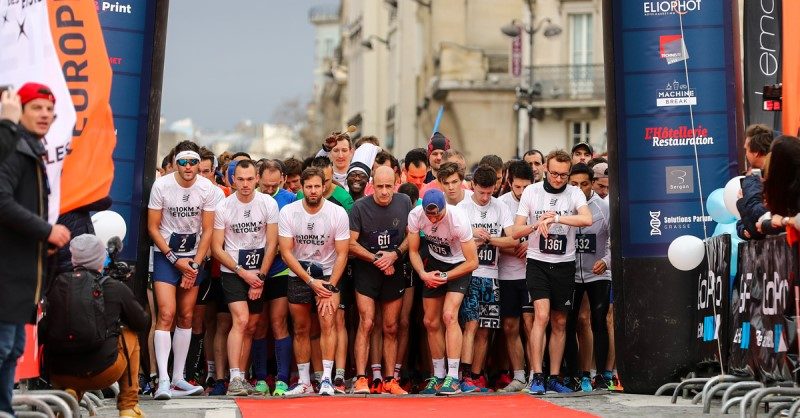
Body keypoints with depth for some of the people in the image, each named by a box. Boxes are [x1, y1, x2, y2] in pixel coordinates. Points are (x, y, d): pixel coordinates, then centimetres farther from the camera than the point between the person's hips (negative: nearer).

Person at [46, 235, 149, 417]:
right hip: (103, 372, -3)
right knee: (131, 334, 26)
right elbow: (143, 323, 16)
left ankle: (68, 392, 9)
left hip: (59, 374, 3)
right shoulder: (116, 289, 1)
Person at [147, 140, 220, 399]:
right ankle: (163, 380, -18)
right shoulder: (161, 186, -11)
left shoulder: (207, 189, -6)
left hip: (194, 257, 3)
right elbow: (153, 228, -6)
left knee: (186, 317, 6)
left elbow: (207, 231, -1)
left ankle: (178, 379, 13)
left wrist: (194, 264, -9)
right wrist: (175, 260, -11)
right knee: (166, 314, -15)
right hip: (165, 254, -3)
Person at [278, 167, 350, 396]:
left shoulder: (338, 213, -11)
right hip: (298, 275, 2)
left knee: (328, 322, -18)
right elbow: (286, 252, -10)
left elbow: (342, 254, -9)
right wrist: (311, 281, -16)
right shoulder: (288, 212, -10)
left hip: (328, 275, -1)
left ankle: (326, 379, -20)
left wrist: (330, 287, -17)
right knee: (301, 329, 6)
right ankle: (304, 382, 14)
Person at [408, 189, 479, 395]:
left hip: (459, 266, -5)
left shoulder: (459, 220, -31)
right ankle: (438, 376, 16)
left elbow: (472, 262, -22)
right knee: (431, 322, 3)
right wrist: (423, 274, -19)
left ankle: (453, 378, -21)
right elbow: (413, 251, -3)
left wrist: (446, 277, -23)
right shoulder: (415, 215, -19)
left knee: (449, 315, -22)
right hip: (434, 264, 5)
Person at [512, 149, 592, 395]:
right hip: (537, 262, -2)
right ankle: (537, 377, -17)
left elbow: (587, 219, -21)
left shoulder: (574, 193, 0)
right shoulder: (531, 192, 0)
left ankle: (554, 378, 16)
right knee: (542, 315, -17)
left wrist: (555, 218, -28)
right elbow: (516, 232, -1)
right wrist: (538, 223, -20)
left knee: (560, 322, 7)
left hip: (564, 264, 2)